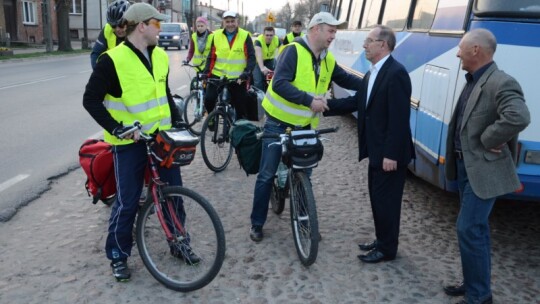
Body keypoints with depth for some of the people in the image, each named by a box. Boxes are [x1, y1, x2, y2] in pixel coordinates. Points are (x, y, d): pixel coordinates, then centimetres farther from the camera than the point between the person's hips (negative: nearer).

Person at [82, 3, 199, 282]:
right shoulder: (112, 60, -14)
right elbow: (91, 100, -10)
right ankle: (118, 255, 23)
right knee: (127, 201, 3)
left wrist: (178, 120, 11)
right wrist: (115, 128, -18)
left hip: (162, 136, 6)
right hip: (130, 142, -6)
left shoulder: (160, 56, 6)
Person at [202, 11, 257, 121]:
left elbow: (251, 57, -7)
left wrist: (247, 73, -21)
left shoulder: (245, 36, -5)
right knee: (208, 99, -11)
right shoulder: (216, 35, 2)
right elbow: (211, 57, 6)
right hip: (217, 75, 1)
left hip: (237, 78, -1)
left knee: (241, 106, 5)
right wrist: (206, 72, -5)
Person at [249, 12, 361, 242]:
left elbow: (345, 79, 15)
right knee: (267, 175, 1)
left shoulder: (328, 59, 5)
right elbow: (279, 84, -27)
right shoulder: (294, 51, -17)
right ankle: (257, 223, 16)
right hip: (279, 123, -6)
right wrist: (309, 100, -33)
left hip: (305, 126, 6)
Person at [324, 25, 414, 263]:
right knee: (377, 198, 19)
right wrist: (325, 105, 2)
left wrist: (391, 154, -24)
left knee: (386, 201, 3)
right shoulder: (372, 73, 12)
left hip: (389, 154, -9)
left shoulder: (396, 73, -19)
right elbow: (356, 102, 10)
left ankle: (387, 249, 20)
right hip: (376, 151, 10)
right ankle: (381, 241, 35)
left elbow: (399, 118, -23)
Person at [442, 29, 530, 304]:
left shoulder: (500, 83, -20)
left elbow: (519, 117, -37)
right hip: (466, 167, 9)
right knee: (475, 228, 18)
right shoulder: (472, 82, 10)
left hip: (484, 170, -9)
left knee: (468, 229, -5)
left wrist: (487, 140, -23)